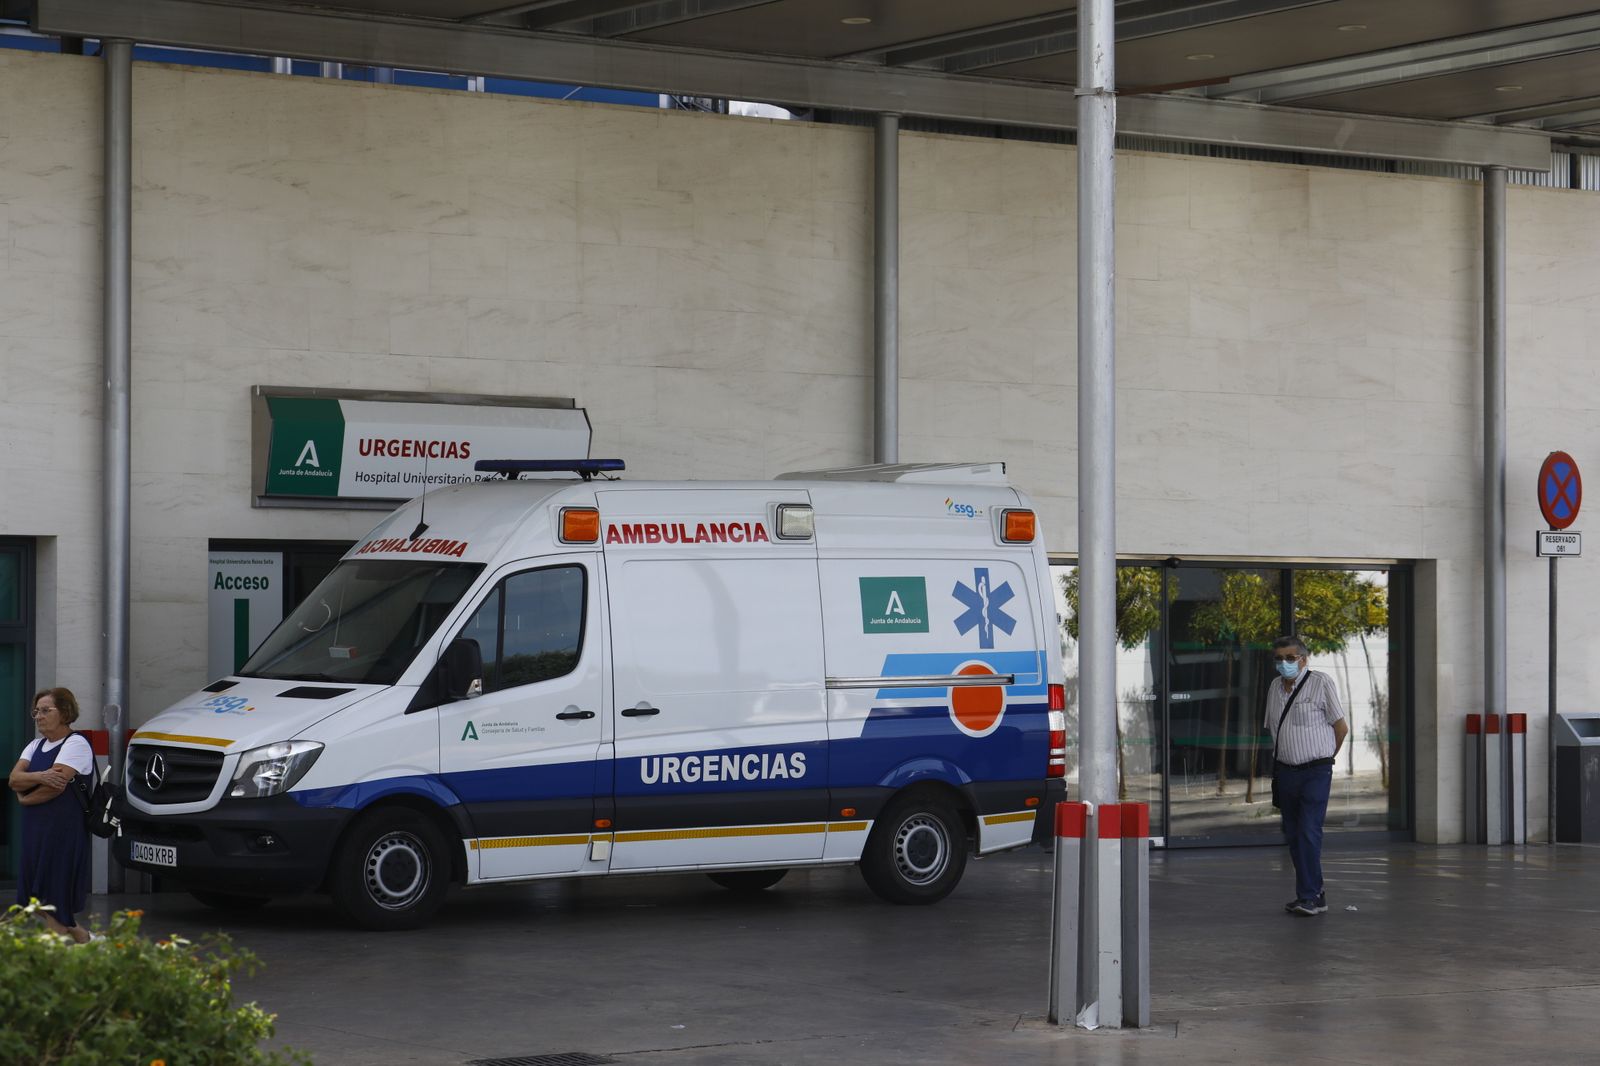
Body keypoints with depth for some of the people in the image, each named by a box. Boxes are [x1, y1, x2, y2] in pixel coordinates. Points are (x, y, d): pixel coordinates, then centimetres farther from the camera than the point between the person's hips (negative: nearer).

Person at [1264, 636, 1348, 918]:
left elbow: (1341, 727, -2)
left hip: (1315, 772, -6)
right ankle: (1314, 894, 17)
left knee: (1308, 833, -13)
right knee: (1293, 835, 8)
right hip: (1284, 771, 6)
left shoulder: (1321, 683, -7)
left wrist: (1321, 758, 8)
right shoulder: (1275, 688, 10)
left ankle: (1310, 897, -10)